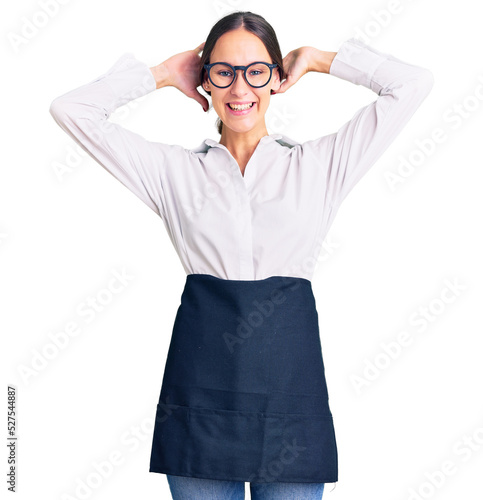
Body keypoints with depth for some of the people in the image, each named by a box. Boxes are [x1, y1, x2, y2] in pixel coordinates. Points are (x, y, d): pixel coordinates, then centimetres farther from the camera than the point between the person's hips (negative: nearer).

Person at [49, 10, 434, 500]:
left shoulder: (318, 165, 8)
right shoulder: (175, 170, 8)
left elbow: (413, 83, 6)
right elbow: (71, 110, 7)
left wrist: (317, 59, 12)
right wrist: (163, 73, 11)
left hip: (289, 382, 0)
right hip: (201, 386, 0)